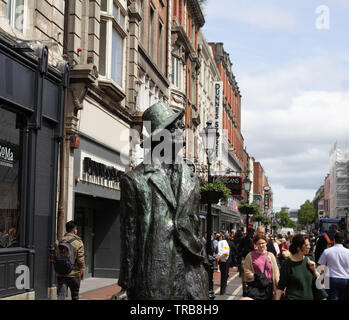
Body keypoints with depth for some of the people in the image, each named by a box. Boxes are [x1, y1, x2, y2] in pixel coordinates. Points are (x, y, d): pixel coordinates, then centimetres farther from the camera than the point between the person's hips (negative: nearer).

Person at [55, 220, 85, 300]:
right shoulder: (78, 242, -8)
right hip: (74, 274, -2)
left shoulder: (58, 241, 2)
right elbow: (81, 260, -12)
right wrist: (82, 270, 2)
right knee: (75, 296, 14)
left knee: (61, 296, -1)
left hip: (60, 274, 2)